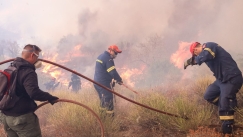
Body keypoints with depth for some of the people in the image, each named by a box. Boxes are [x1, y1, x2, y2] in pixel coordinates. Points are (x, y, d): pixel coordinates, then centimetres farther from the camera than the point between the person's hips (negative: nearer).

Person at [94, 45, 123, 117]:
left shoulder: (101, 56, 16)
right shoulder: (108, 59, -16)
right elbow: (113, 72, -21)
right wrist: (119, 80, -8)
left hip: (96, 82, 10)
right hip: (103, 83, -10)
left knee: (103, 99, 20)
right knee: (108, 100, -5)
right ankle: (110, 115, -5)